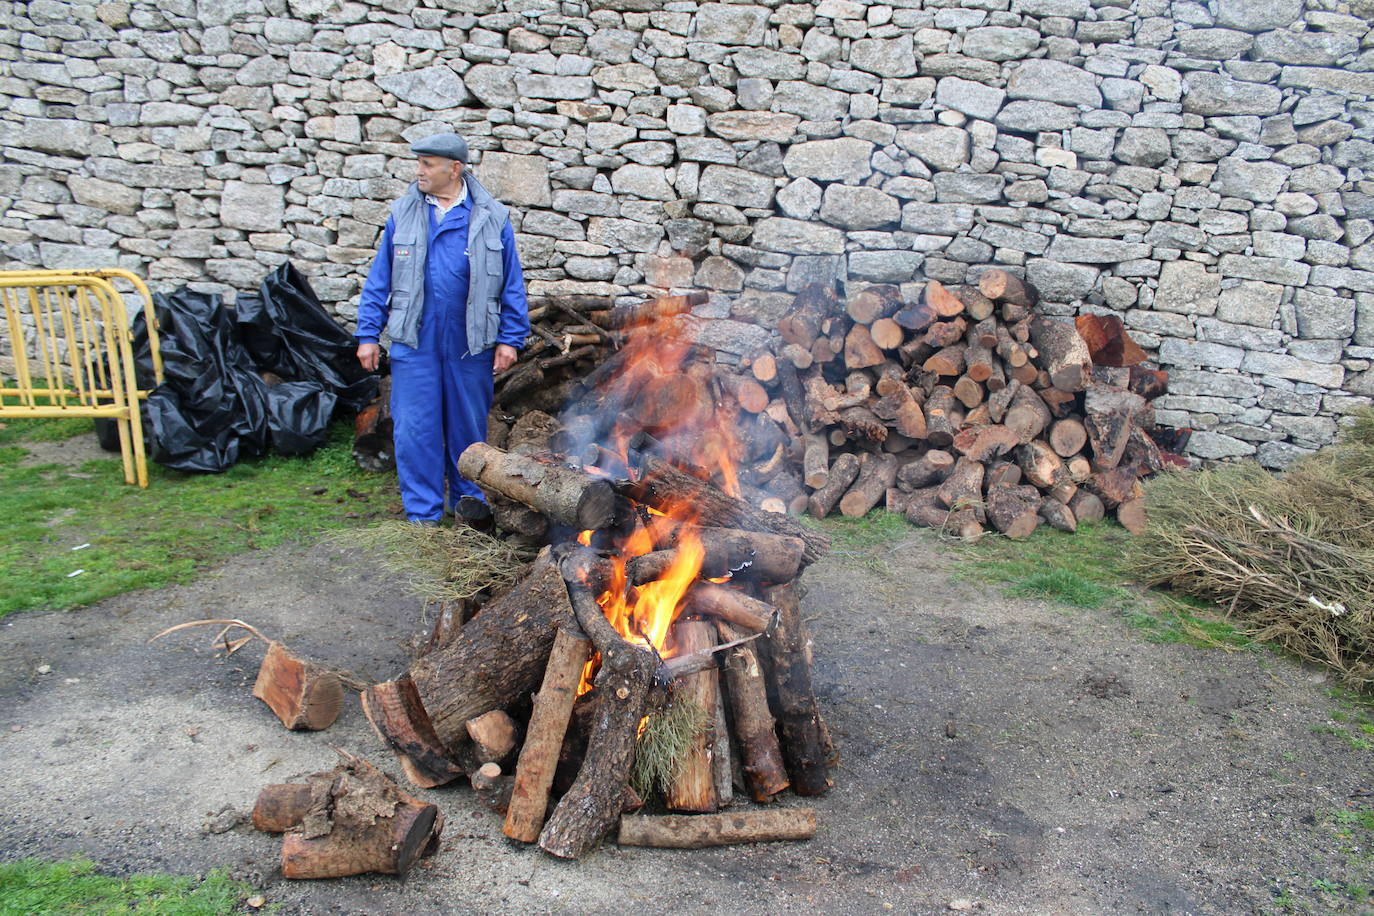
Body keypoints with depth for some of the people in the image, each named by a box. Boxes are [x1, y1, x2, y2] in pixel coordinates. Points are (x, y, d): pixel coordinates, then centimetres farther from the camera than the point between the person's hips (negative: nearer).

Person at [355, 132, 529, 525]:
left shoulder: (491, 217, 1)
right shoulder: (403, 213, 6)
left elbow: (511, 284, 3)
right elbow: (380, 279, 8)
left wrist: (510, 339, -2)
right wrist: (368, 334, 4)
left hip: (470, 344, -1)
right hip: (414, 343, 1)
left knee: (468, 426, 11)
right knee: (415, 429, 1)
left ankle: (468, 495, 30)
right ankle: (423, 512, 12)